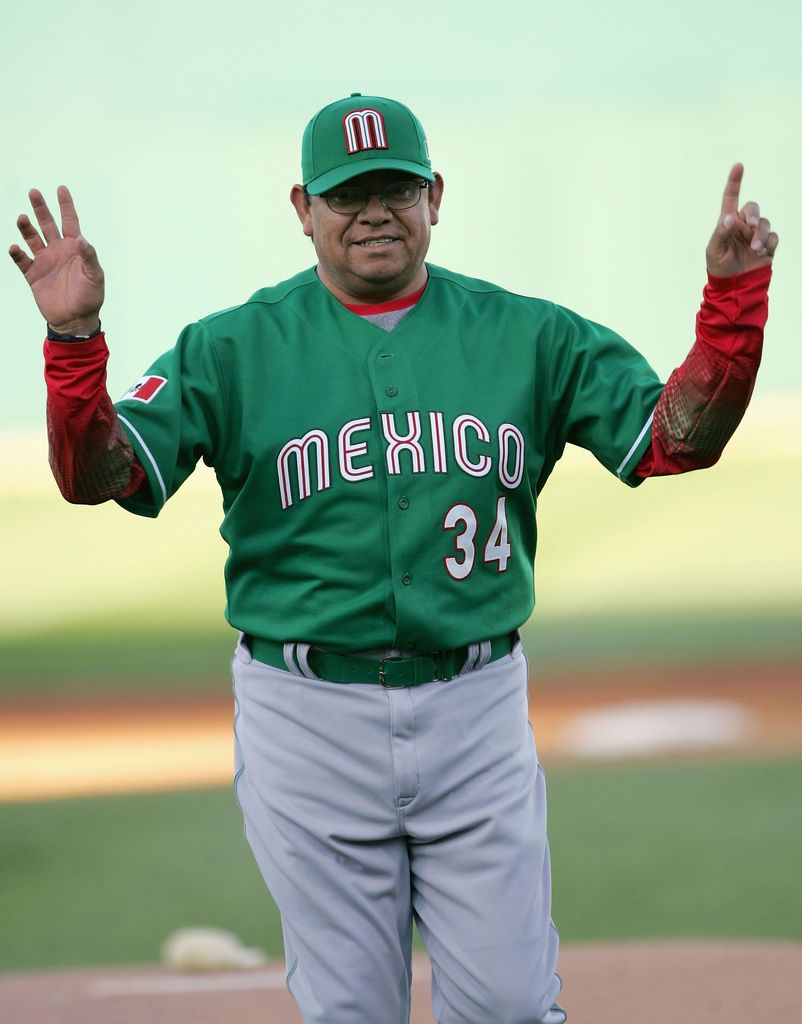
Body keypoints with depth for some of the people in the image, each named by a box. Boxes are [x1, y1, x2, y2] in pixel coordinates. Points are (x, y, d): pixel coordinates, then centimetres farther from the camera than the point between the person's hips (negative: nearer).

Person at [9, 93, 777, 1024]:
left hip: (476, 705, 1)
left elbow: (677, 438, 0)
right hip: (309, 716, -1)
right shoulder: (231, 349, 0)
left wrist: (733, 297, -14)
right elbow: (96, 475, -8)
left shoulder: (528, 337, 5)